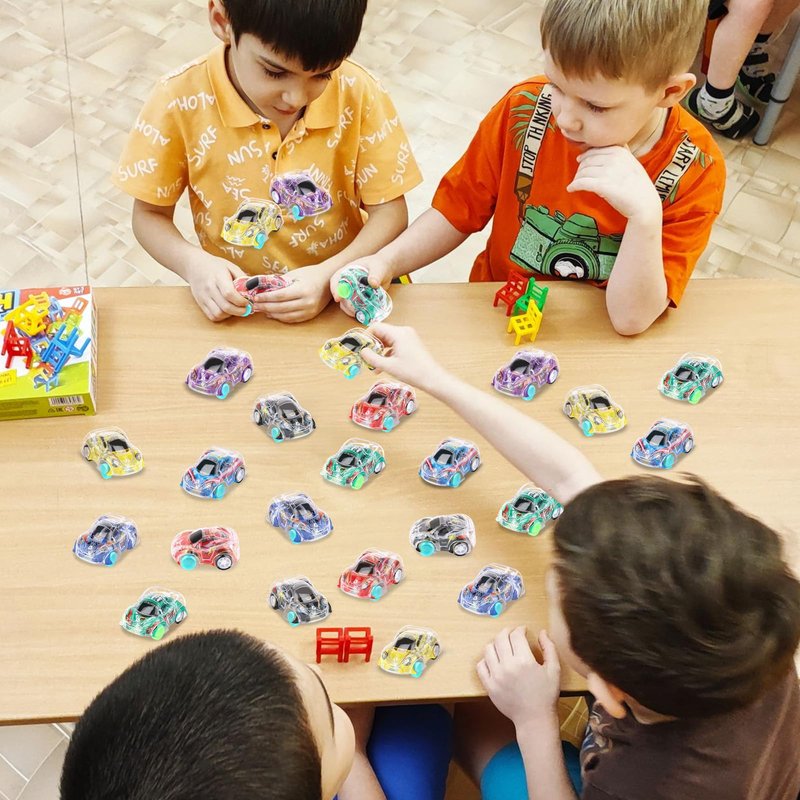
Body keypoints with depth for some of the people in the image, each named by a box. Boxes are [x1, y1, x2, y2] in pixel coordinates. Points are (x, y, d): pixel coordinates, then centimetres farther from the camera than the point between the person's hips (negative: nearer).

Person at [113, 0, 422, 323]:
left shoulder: (359, 94, -13)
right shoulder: (180, 100, -14)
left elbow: (390, 212, -7)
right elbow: (149, 215, -2)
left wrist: (332, 275, -23)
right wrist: (193, 263, -22)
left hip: (344, 294, -1)